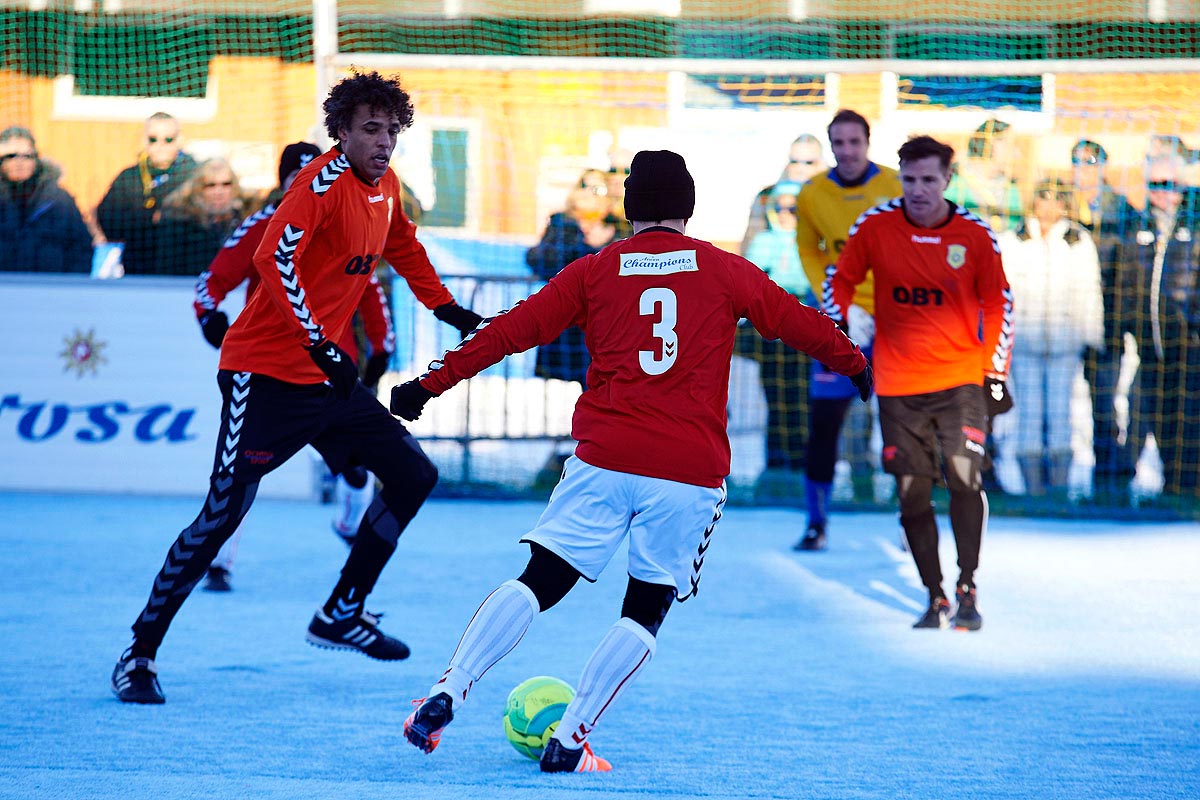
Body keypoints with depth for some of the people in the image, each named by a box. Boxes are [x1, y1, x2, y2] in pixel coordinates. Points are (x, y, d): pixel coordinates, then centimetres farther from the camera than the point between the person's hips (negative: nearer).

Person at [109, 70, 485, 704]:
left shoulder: (386, 187, 8)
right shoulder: (324, 182, -18)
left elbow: (402, 247, 30)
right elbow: (272, 258, -31)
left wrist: (449, 310, 31)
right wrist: (320, 346, -34)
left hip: (326, 374, 8)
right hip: (266, 371, -8)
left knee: (413, 474, 7)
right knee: (224, 513, -12)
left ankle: (341, 614, 19)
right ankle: (139, 653, -2)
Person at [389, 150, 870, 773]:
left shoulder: (594, 272, 7)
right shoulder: (725, 272, 6)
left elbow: (511, 331, 6)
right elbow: (798, 321, 16)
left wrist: (430, 384, 12)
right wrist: (854, 365, 34)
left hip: (604, 463, 1)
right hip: (691, 472, -1)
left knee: (538, 584, 6)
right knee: (646, 610, 10)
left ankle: (445, 694, -8)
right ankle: (569, 741, 3)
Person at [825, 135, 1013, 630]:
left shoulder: (974, 235, -3)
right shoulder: (875, 227, -2)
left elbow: (998, 303, 6)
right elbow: (842, 279, 11)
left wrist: (996, 374, 4)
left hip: (960, 379, -1)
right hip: (897, 384, 1)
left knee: (964, 476, -18)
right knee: (912, 494, 1)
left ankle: (966, 589, -7)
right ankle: (935, 598, 14)